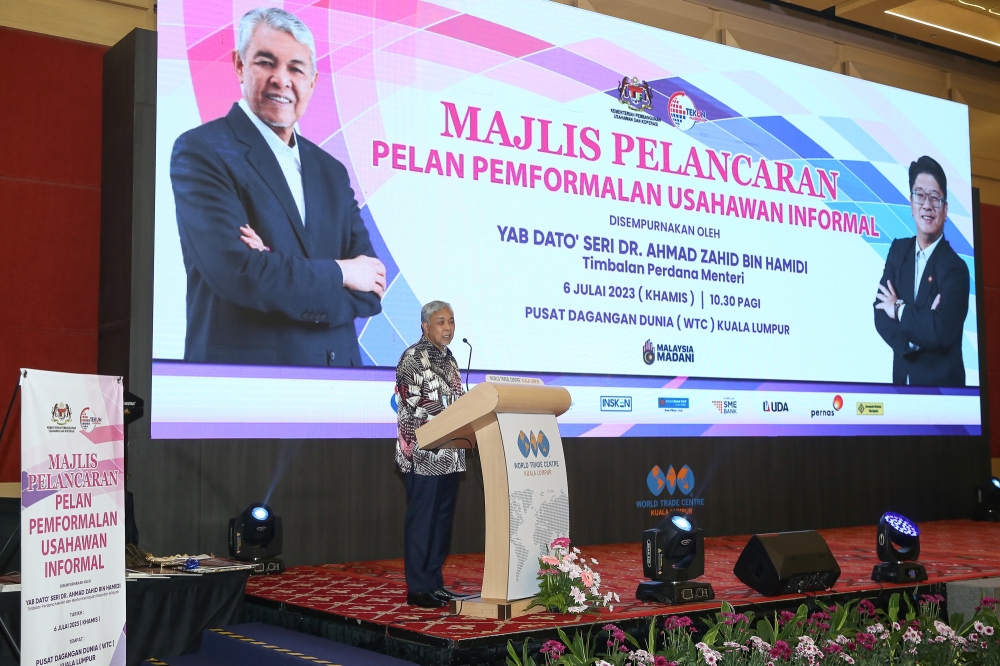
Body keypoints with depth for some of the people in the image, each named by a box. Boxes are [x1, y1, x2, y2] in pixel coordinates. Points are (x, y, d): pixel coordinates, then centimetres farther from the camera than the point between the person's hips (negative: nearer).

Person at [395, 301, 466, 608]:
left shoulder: (447, 358, 16)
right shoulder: (412, 358, -9)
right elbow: (413, 407, -16)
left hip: (450, 453, 8)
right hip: (424, 454, -8)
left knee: (443, 518, 12)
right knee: (421, 519, -3)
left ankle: (435, 583, 21)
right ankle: (417, 589, 5)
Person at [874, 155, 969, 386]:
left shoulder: (955, 268, -14)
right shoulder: (898, 250, 3)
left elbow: (942, 330, -25)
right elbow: (880, 313, -4)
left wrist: (899, 310, -14)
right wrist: (919, 330, -20)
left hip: (940, 384, -5)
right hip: (902, 378, 5)